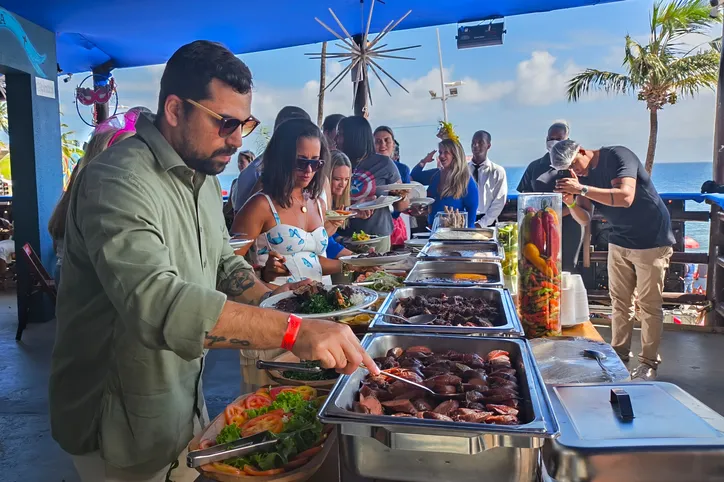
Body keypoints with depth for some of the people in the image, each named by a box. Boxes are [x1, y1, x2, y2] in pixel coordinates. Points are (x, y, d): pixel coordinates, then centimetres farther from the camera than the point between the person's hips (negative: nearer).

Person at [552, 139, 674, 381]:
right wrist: (571, 202, -22)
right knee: (620, 302, 10)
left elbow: (626, 197, -34)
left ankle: (649, 362, 9)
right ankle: (619, 353, 22)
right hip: (619, 242, 7)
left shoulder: (617, 156, -19)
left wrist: (582, 189, -37)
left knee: (649, 304, -1)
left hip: (651, 242, -7)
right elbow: (584, 218, -2)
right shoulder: (583, 175, 2)